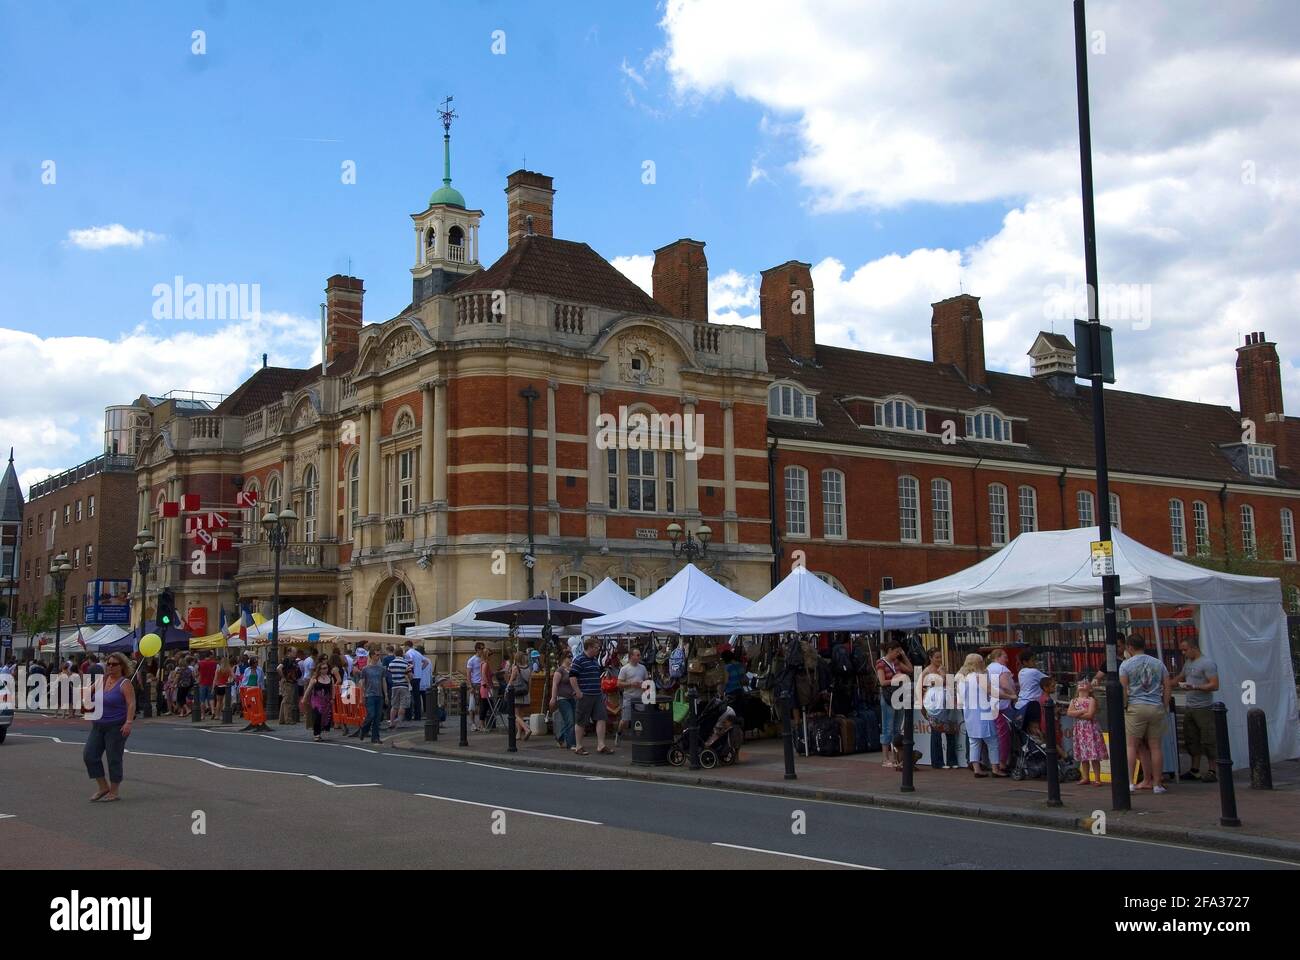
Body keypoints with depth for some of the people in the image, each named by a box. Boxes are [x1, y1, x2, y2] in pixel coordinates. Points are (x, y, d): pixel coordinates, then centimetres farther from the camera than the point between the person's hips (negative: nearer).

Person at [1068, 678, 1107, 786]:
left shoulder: (1091, 700, -4)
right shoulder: (1074, 701, 11)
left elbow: (1090, 715, -15)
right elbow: (1069, 713, -4)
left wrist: (1076, 714, -7)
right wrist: (1082, 711, -13)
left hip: (1090, 729, -5)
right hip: (1079, 730, 5)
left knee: (1094, 756, -4)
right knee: (1083, 756, 10)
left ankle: (1097, 779, 1)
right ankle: (1086, 778, 18)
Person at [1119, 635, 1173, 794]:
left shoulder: (1126, 664, 0)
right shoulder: (1158, 663, 12)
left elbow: (1123, 689, -6)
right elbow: (1167, 686, 9)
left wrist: (1124, 706, 2)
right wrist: (1165, 706, 13)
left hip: (1135, 708, -3)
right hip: (1157, 708, 3)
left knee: (1132, 746, 0)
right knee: (1155, 746, 6)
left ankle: (1129, 782, -6)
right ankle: (1156, 784, 9)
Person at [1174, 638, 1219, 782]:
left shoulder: (1207, 663, -10)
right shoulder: (1188, 663, 17)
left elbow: (1214, 685, -17)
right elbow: (1179, 677, 32)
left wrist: (1194, 687, -23)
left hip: (1204, 709, -9)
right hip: (1189, 708, 9)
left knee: (1208, 741, -5)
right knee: (1192, 740, 10)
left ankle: (1211, 771, 0)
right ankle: (1195, 770, 16)